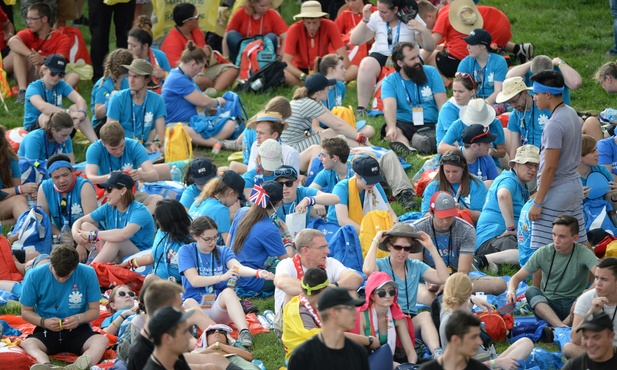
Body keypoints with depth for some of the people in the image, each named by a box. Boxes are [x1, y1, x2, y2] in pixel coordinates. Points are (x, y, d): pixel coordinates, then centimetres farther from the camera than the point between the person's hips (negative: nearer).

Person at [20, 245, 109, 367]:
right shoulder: (35, 276, -6)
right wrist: (43, 322, -17)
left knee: (102, 341, -32)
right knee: (27, 344, -33)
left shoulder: (88, 274, -6)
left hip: (78, 330, 0)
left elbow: (95, 310, 2)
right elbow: (26, 311, 4)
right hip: (47, 331, 0)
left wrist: (79, 318, -20)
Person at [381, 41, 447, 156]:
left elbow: (442, 103, -2)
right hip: (404, 124, -1)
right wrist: (392, 128, -38)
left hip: (431, 125, 1)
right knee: (388, 128, -33)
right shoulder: (390, 81, 1)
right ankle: (407, 149, -64)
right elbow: (389, 106, -17)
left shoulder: (431, 72, 6)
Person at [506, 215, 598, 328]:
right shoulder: (543, 253, 1)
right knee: (531, 291, -29)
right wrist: (511, 291, -21)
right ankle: (561, 327, -48)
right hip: (546, 307, 2)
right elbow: (517, 277, 3)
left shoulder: (583, 254, -6)